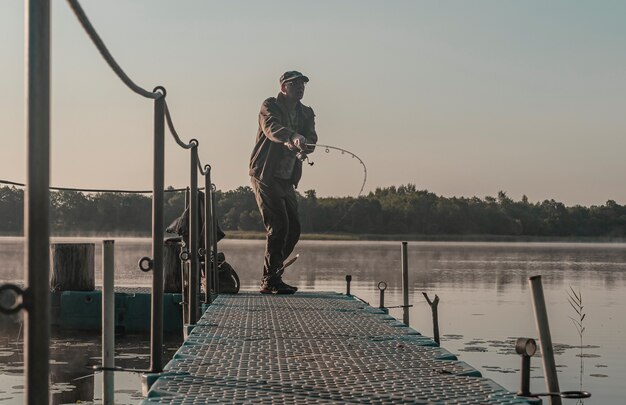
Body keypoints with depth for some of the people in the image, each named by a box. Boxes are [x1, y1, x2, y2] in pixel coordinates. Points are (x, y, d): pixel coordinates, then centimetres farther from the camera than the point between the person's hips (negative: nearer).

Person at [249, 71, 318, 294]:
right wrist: (292, 137, -47)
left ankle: (271, 277, 20)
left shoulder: (306, 113, 13)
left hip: (288, 180, 7)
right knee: (278, 226, -15)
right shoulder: (270, 106, -5)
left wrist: (299, 146, -27)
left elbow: (311, 139, -3)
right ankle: (270, 281, -8)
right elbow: (271, 127, -28)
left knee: (293, 229, 6)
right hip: (266, 177, -7)